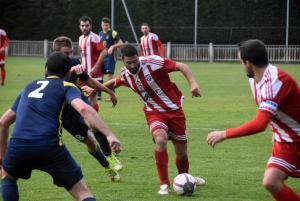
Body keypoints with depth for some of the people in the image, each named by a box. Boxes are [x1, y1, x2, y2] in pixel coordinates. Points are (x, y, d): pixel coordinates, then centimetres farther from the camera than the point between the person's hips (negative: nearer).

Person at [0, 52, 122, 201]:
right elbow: (83, 109, -10)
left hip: (18, 146, 4)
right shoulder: (66, 87, 13)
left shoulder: (29, 87, 29)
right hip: (49, 147, -4)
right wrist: (109, 135, -16)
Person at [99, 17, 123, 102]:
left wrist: (112, 47, -27)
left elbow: (121, 43, -13)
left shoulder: (113, 33, -9)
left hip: (110, 57, -7)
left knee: (110, 76, -10)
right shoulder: (100, 33, 11)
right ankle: (98, 95, 20)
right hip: (102, 57, 7)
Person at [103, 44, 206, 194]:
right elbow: (114, 83, 20)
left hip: (174, 109, -1)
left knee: (182, 152, 8)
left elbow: (181, 66, -19)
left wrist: (192, 83, -32)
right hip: (154, 112, 2)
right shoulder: (126, 76, -4)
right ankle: (164, 184, -20)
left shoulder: (152, 62, -20)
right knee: (160, 140, -30)